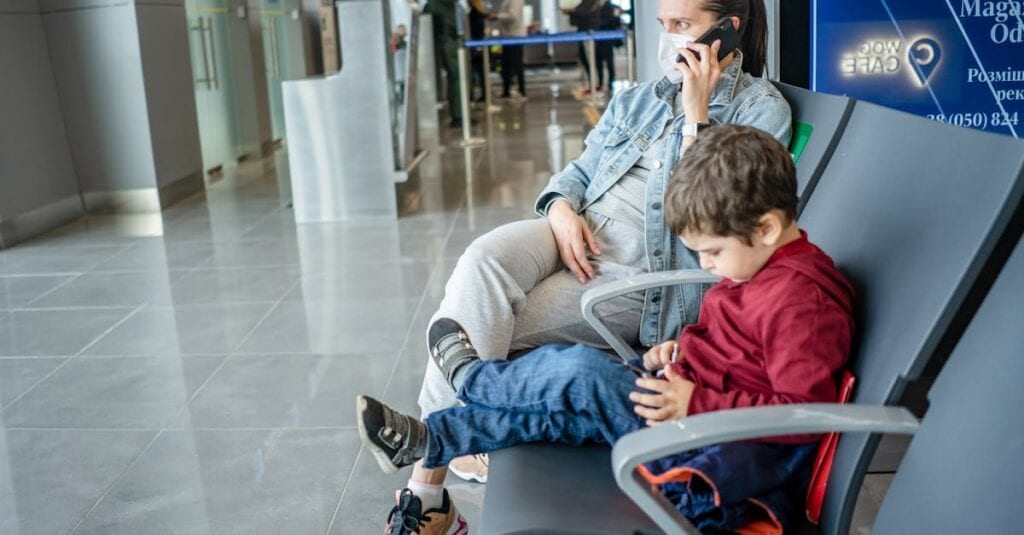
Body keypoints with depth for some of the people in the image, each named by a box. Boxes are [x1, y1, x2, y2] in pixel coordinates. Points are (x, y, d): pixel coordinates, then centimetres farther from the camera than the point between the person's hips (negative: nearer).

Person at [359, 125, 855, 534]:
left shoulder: (802, 302, -23)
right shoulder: (758, 260, 9)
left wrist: (697, 404, -28)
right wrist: (685, 345, 7)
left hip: (720, 460, -11)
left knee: (578, 373, -18)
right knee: (559, 404, 4)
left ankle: (470, 375, 12)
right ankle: (423, 442, 13)